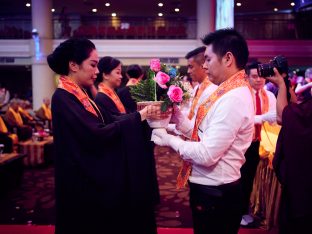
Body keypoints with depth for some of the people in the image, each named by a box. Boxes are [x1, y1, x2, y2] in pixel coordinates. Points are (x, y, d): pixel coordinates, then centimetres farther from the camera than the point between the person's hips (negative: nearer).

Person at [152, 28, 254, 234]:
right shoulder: (227, 91, 6)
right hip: (210, 188, 9)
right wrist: (178, 119, -2)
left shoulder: (233, 99, -25)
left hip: (214, 193, -9)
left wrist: (170, 140, -14)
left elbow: (207, 154, -27)